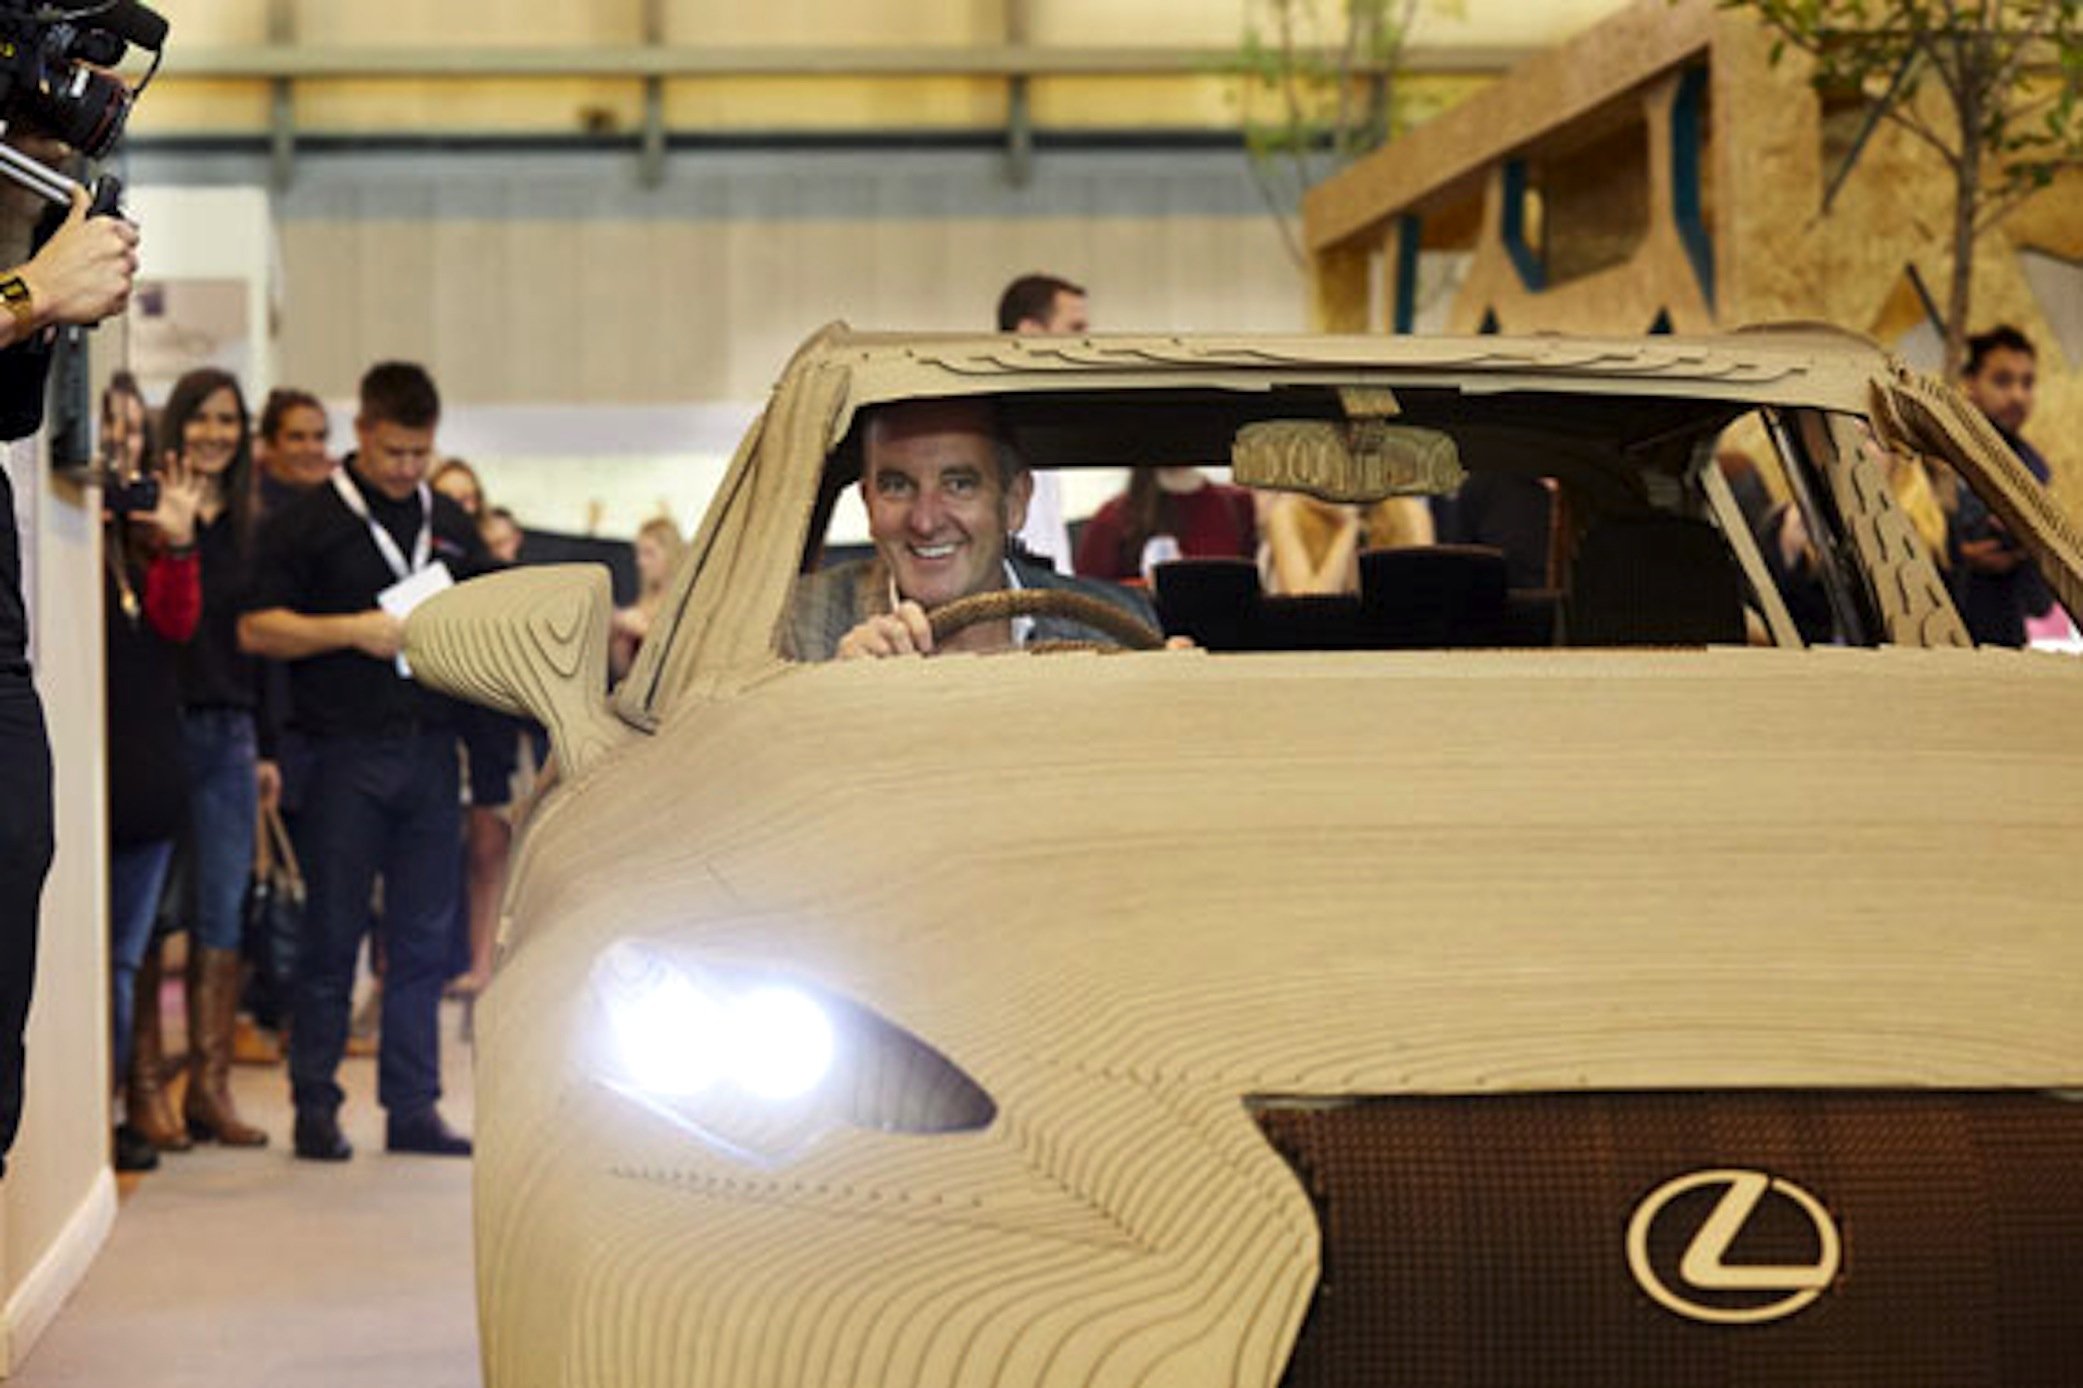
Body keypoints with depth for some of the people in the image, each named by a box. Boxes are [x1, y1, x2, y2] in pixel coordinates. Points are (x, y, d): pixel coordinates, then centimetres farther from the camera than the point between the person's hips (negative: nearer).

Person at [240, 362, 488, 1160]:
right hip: (348, 751, -4)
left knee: (423, 938, 6)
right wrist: (353, 630, -16)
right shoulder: (310, 522, -1)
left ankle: (412, 1107, 12)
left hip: (430, 748, 4)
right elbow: (256, 628, -6)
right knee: (332, 936, -1)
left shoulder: (450, 524, 15)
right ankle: (316, 1106, 7)